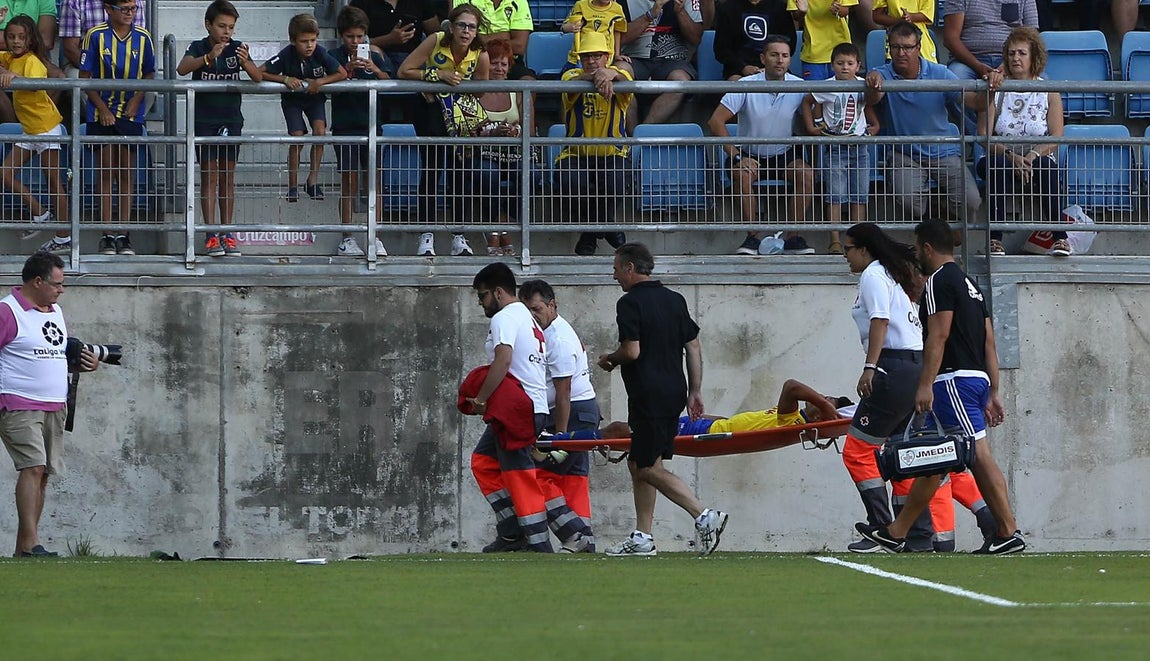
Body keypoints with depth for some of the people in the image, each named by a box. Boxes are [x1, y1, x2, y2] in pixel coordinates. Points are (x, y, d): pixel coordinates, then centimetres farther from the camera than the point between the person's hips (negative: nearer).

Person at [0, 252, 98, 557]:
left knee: (42, 474, 4)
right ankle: (30, 543, -24)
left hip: (54, 407, 8)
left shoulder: (55, 312, 19)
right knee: (33, 466, -19)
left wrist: (84, 363, 10)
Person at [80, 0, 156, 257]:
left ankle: (124, 236, 7)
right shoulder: (96, 36, -5)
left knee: (127, 173, 4)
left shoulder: (142, 38, 2)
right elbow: (85, 77, -3)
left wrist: (137, 99, -6)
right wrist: (102, 109, -10)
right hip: (102, 114, -2)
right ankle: (107, 237, 3)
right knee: (106, 172, 1)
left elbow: (149, 75, 10)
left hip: (130, 113, 2)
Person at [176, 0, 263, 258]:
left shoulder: (237, 48, 1)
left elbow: (258, 78, -9)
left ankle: (227, 234, 10)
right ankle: (211, 234, -5)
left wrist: (245, 62, -31)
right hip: (204, 121, -3)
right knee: (209, 176, -4)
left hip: (231, 120, 3)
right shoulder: (198, 48, -6)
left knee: (227, 177, 6)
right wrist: (208, 58, -40)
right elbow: (182, 69, -25)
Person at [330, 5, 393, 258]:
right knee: (349, 180, 0)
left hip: (370, 122, 2)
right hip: (345, 125, -2)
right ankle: (347, 239, 4)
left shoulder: (374, 55, 7)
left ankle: (375, 238, 4)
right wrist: (347, 70, -22)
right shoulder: (335, 57, 1)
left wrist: (375, 69, -19)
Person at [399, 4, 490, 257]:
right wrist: (438, 75, -30)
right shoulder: (436, 41, -22)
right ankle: (426, 236, -9)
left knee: (459, 171, -1)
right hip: (431, 110, -2)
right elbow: (404, 72, -21)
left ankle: (458, 237, 5)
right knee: (432, 168, -11)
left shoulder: (480, 56, -17)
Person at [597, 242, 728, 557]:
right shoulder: (675, 300, 14)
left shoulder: (630, 303, -10)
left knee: (649, 468, -6)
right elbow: (694, 346, 13)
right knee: (638, 463, 15)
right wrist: (695, 391, 16)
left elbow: (632, 351, -18)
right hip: (674, 392, 9)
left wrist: (609, 360, 2)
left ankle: (704, 516, -19)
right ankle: (642, 537, 15)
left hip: (648, 395, -9)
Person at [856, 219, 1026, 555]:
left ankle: (1009, 532, -16)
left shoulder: (940, 281, -7)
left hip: (954, 378, -10)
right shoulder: (970, 284, 22)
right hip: (977, 377, 10)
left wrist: (925, 385, -19)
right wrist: (993, 394, 19)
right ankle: (896, 532, 13)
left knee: (979, 454, -12)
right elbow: (989, 342, 19)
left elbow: (939, 335, -16)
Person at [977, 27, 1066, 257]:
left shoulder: (1049, 93, 8)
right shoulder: (995, 92, 8)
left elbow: (1056, 138, -2)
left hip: (1038, 162, 0)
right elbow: (984, 136, -1)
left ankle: (1060, 238, -35)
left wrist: (1032, 156, -21)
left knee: (1046, 166, -35)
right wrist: (1011, 156, -18)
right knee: (997, 166, -35)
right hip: (1002, 162, 0)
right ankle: (995, 239, -38)